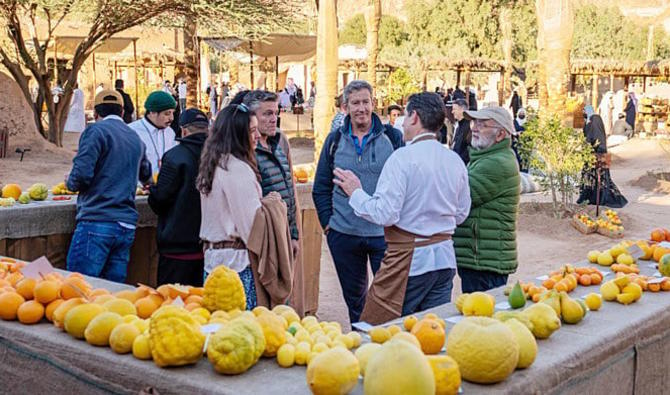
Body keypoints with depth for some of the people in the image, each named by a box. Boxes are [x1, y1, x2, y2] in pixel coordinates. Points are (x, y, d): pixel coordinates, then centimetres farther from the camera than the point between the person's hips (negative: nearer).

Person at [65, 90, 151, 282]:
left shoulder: (96, 131, -4)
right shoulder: (136, 139, 18)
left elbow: (81, 174, -15)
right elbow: (146, 174, 36)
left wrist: (70, 183, 7)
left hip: (97, 222, -7)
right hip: (127, 226, 7)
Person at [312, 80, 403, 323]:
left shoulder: (391, 137, 0)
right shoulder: (335, 140, 6)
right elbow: (321, 186, 10)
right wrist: (327, 220, 1)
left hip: (384, 232, -2)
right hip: (343, 233, 2)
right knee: (353, 295, 15)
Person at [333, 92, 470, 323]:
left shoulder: (403, 158, -14)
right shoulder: (456, 161, 7)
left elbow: (385, 214, -18)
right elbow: (461, 214, 15)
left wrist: (355, 193, -3)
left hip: (410, 260, -7)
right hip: (445, 258, 7)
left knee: (376, 330, 3)